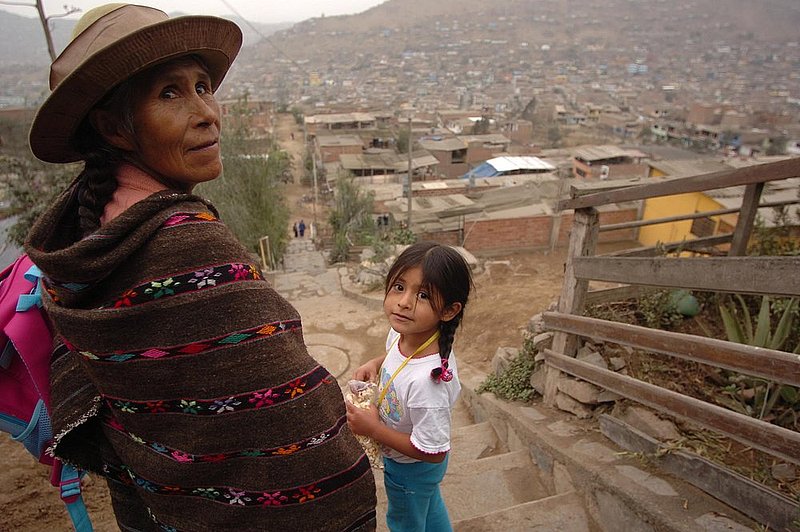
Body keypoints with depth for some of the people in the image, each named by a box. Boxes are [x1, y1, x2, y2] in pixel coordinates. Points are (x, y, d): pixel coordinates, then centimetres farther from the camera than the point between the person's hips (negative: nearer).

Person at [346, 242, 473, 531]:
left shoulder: (426, 380, -45)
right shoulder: (401, 332, -21)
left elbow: (433, 452, -34)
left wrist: (373, 429, -30)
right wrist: (376, 363, -14)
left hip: (409, 469, -7)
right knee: (430, 506, 36)